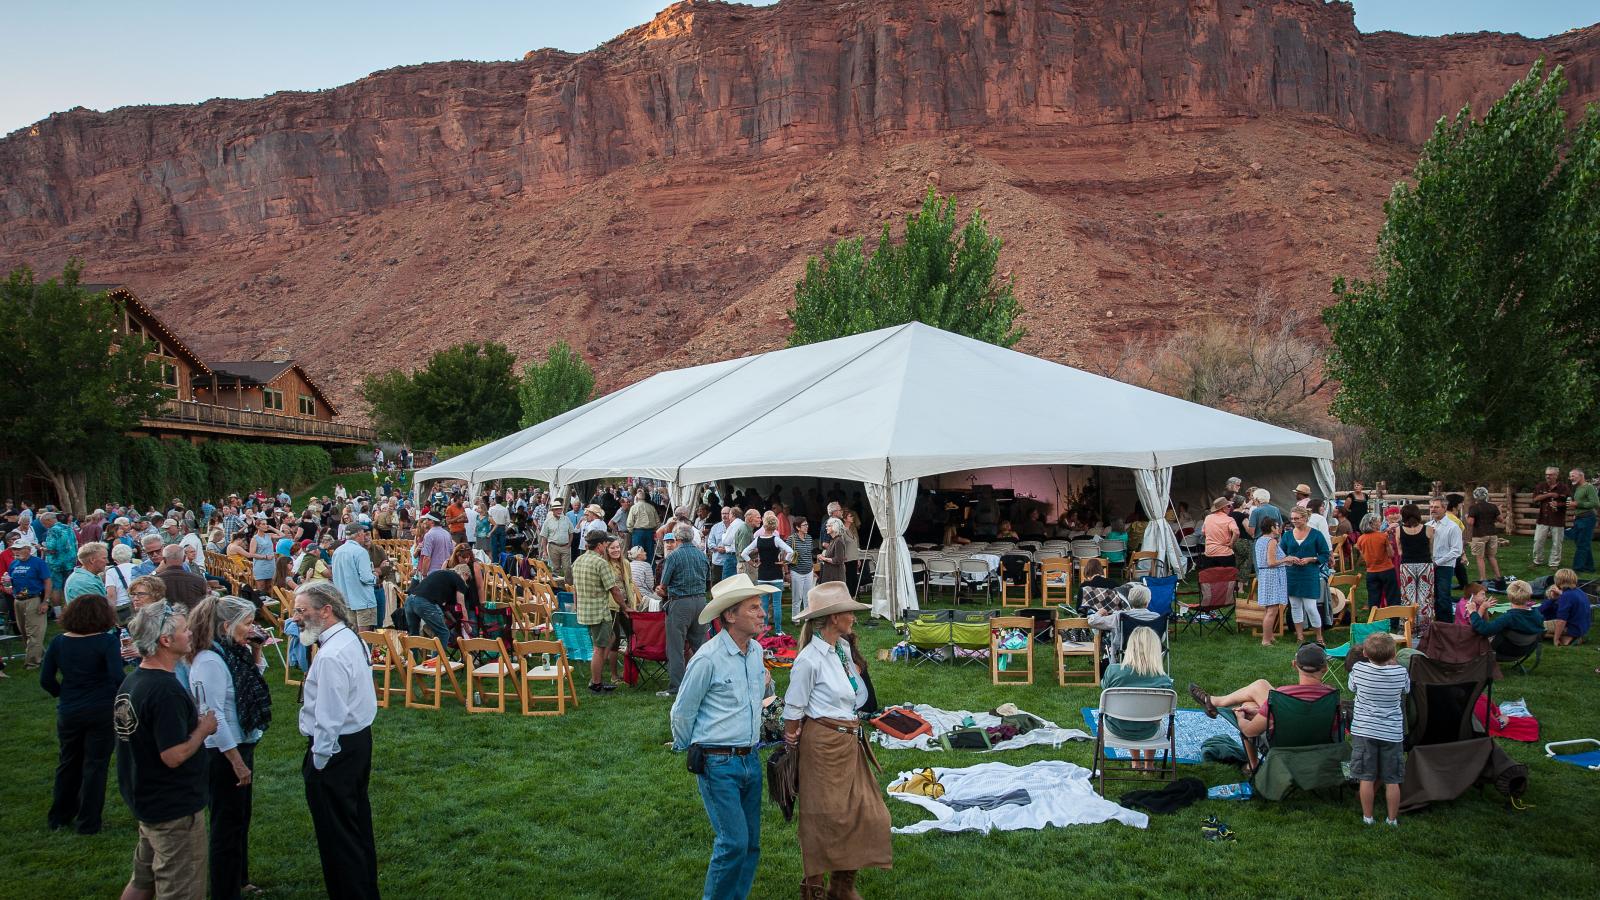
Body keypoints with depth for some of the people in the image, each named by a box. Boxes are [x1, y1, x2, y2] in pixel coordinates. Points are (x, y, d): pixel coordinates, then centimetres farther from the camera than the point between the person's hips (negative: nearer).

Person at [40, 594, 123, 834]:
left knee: (68, 763, 22)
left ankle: (59, 817, 35)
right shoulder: (107, 641, -15)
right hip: (102, 712, -4)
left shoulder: (59, 642, -2)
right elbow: (117, 677, -23)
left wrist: (63, 695, 15)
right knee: (95, 765, 7)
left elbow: (46, 679, 1)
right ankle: (89, 823, 14)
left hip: (68, 712, 4)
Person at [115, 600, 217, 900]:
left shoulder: (131, 681, 4)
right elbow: (174, 756, -28)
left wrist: (193, 722, 6)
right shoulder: (167, 691, -27)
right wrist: (204, 729, -13)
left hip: (144, 799, 9)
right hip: (174, 809, -9)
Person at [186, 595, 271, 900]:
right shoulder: (210, 661, -23)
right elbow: (213, 717, -25)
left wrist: (256, 653, 3)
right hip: (222, 755, -9)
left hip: (241, 746, 9)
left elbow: (254, 683, 20)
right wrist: (237, 761, -22)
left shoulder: (234, 653, 3)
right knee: (227, 825, 4)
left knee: (241, 819, 21)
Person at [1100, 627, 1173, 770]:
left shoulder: (1113, 670, -24)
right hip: (1146, 734, -1)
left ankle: (1136, 762, 50)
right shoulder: (1164, 681, -24)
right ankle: (1149, 764, 50)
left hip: (1117, 730, 1)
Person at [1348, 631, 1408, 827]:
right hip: (1392, 733, 1)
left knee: (1367, 778, 8)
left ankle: (1367, 817, 16)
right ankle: (1392, 819, 18)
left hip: (1363, 731, 0)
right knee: (1392, 780, 10)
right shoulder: (1400, 672, -11)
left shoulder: (1358, 669, -13)